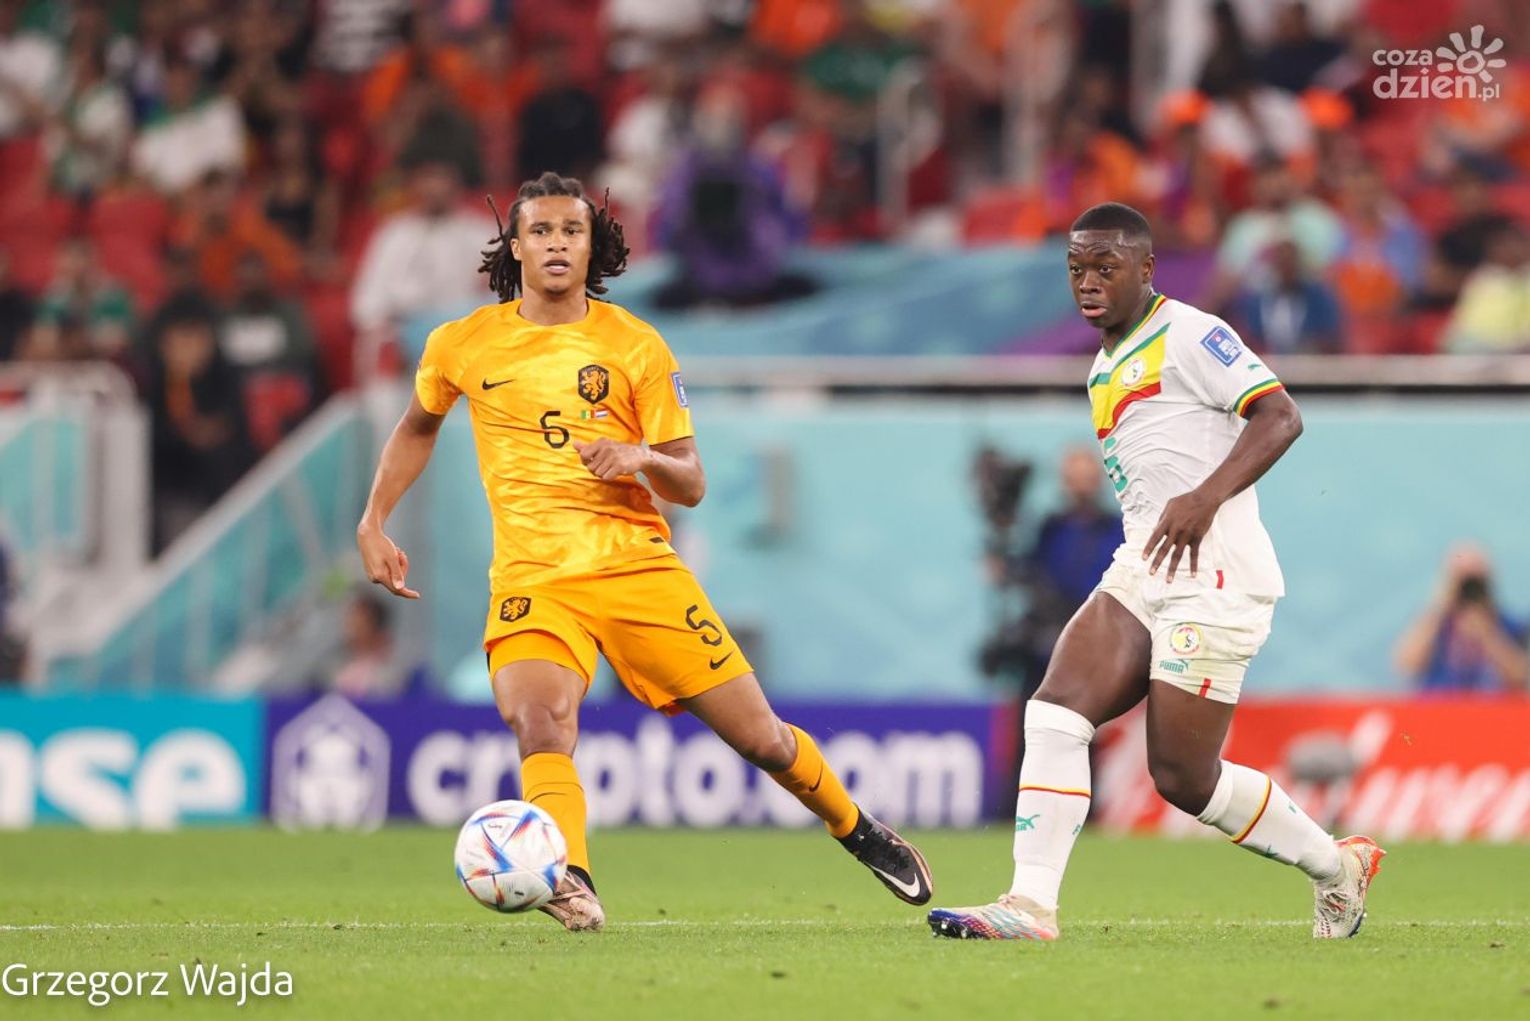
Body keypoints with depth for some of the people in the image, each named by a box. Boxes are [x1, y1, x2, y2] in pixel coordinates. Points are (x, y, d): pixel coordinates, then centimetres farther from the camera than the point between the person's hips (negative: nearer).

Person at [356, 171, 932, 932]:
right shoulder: (462, 346, 5)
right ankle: (570, 887, -43)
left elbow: (690, 485, 2)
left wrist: (641, 458, -20)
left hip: (640, 567, 0)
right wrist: (373, 522, 16)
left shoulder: (634, 347, 1)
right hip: (534, 577, 0)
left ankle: (857, 831, 31)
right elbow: (419, 425, 26)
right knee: (540, 724, -32)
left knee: (758, 735, 4)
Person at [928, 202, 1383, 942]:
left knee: (1184, 778, -6)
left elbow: (1280, 416, -16)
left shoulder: (1187, 335, -6)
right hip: (1141, 571, 8)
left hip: (1212, 574, -8)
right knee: (1055, 714, -9)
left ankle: (1338, 866, 13)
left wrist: (1204, 498, -27)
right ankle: (1031, 904, -11)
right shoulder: (1105, 367, 21)